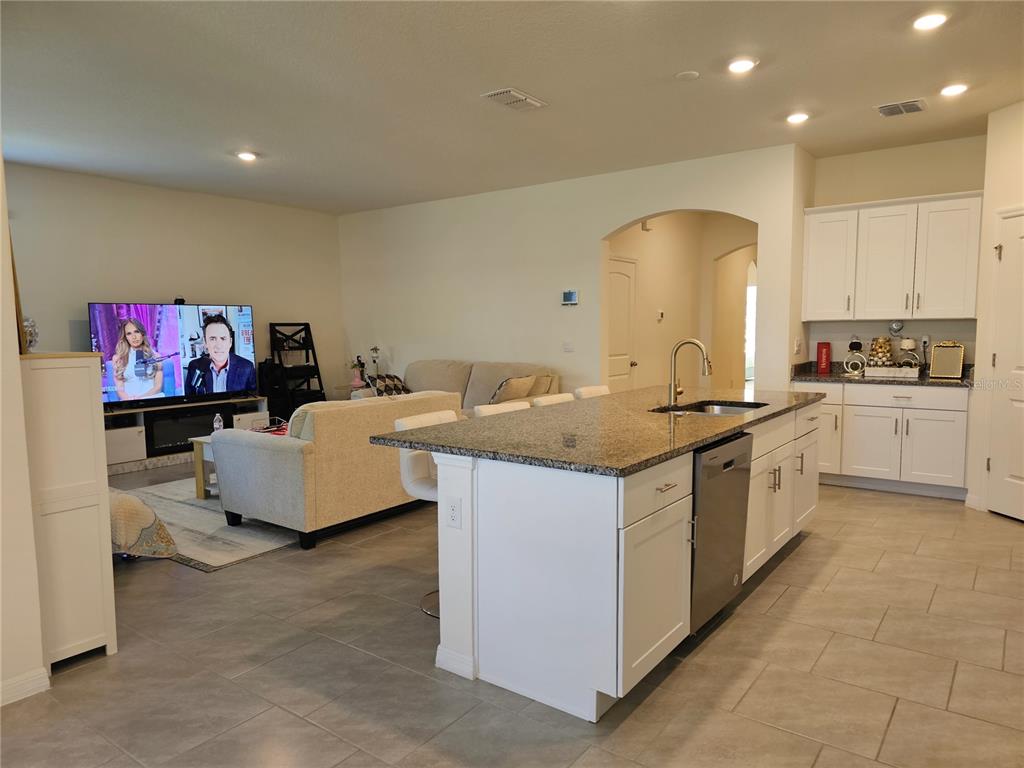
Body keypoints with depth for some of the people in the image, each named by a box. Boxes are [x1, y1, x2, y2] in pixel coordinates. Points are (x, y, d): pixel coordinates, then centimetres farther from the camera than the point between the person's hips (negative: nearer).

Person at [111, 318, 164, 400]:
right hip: (129, 401, 0)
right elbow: (119, 389, 5)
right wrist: (130, 399, -16)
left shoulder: (155, 356, 12)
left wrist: (141, 398, -14)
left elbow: (158, 386, 3)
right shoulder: (118, 358, 13)